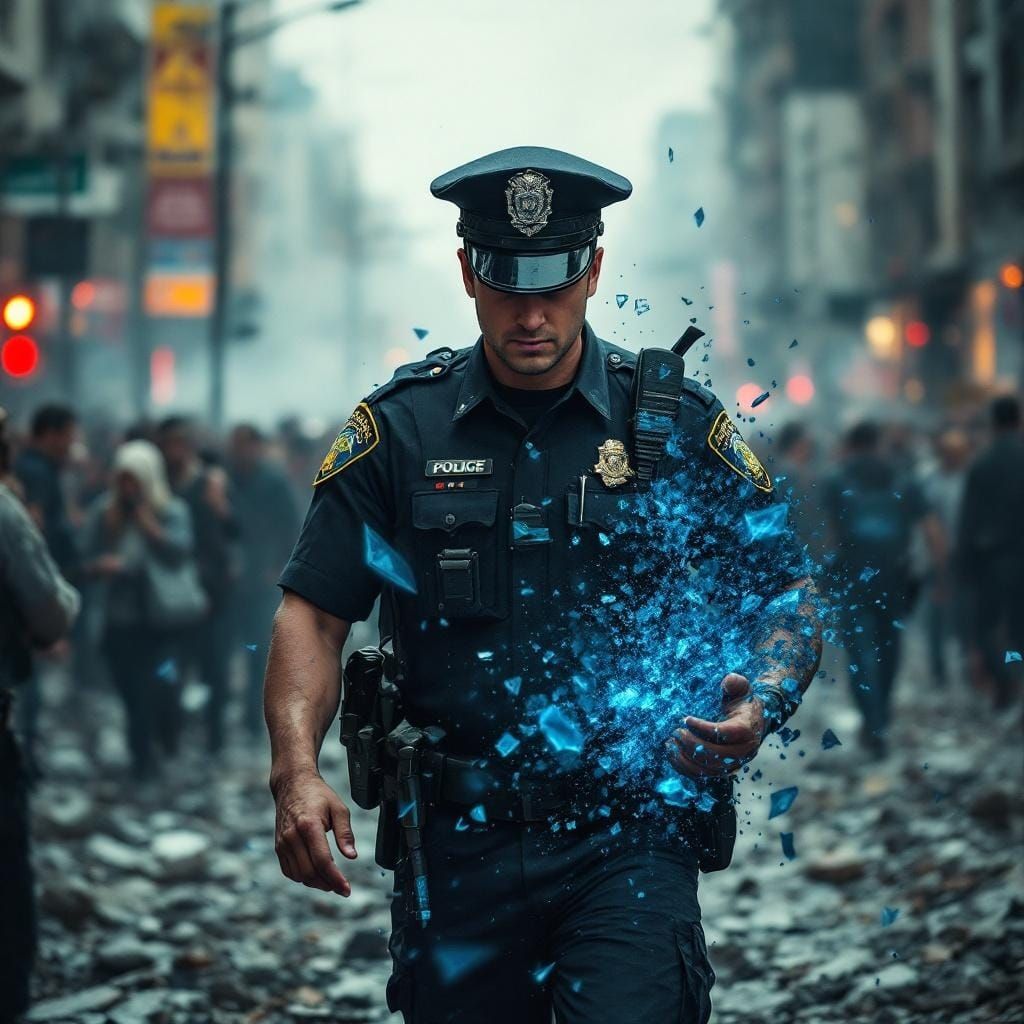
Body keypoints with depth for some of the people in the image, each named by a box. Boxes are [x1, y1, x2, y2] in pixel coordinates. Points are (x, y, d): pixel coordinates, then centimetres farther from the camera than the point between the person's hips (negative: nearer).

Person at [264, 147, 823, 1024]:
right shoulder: (401, 427, 4)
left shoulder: (677, 423, 3)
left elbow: (790, 596, 7)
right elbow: (313, 615, 2)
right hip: (457, 844, 2)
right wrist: (298, 773, -14)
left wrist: (758, 709, -14)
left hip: (628, 842, -1)